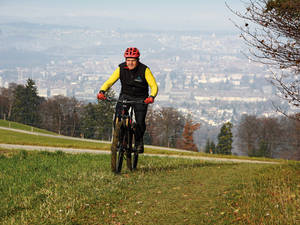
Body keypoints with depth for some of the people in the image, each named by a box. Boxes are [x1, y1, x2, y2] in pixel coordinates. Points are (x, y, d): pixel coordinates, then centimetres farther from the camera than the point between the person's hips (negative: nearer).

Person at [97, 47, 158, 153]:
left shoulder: (144, 70, -19)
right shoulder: (121, 68, -13)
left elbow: (154, 86, -20)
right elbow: (109, 81, -15)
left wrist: (151, 97, -40)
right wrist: (102, 92, -34)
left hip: (140, 98, -1)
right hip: (125, 95, 2)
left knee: (140, 122, -15)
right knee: (118, 116, -22)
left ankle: (139, 142, 13)